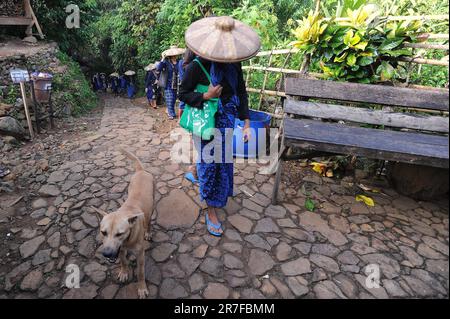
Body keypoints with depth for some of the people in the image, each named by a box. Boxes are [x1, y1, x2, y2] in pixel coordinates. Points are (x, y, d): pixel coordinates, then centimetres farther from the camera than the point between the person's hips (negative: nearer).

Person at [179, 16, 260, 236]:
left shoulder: (234, 64, -1)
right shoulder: (197, 66, -13)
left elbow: (241, 94, 4)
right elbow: (183, 94, -6)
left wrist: (246, 122, 0)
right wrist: (206, 96, -21)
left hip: (226, 121, 5)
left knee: (223, 160, 14)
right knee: (208, 163, 1)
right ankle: (211, 211, 17)